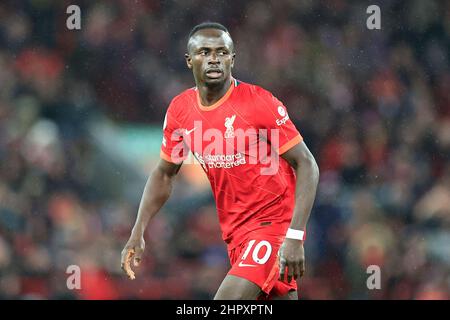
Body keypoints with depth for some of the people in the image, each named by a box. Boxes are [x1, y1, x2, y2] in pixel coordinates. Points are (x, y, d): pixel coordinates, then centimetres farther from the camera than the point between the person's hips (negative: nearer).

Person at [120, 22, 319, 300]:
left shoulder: (261, 103, -16)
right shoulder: (180, 110, 1)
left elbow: (307, 166, -16)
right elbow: (164, 174, 15)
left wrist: (294, 236, -25)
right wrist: (138, 234, 5)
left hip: (274, 224, -6)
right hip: (235, 232, 6)